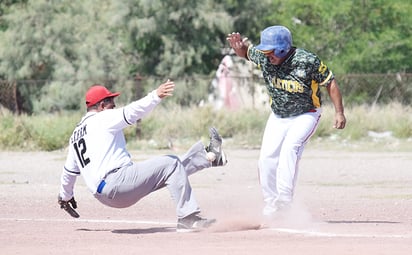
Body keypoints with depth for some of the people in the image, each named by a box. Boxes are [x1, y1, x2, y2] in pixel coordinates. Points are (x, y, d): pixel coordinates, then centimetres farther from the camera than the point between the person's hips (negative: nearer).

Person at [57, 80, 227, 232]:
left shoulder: (76, 134, 24)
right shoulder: (103, 119, -1)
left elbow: (69, 171, 31)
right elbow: (132, 112, -19)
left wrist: (65, 196, 45)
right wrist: (156, 96, -30)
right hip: (116, 181, -10)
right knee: (171, 165, -7)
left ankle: (210, 155, 24)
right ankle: (187, 219, -13)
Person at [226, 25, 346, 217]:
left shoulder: (307, 61, -25)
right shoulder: (263, 57, -13)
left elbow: (329, 82, -14)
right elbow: (246, 52, 7)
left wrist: (339, 112, -17)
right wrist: (239, 47, -17)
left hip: (305, 115, -5)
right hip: (278, 116, 5)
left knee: (289, 148, -27)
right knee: (267, 157, -6)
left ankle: (284, 200, -29)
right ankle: (270, 206, 6)